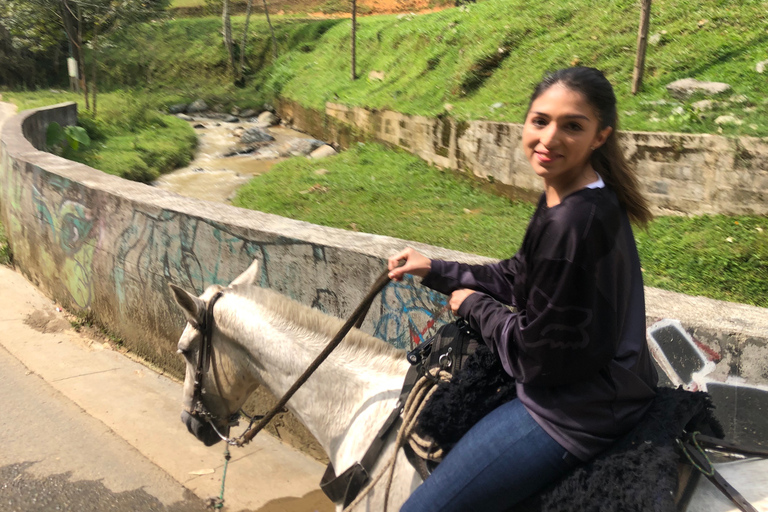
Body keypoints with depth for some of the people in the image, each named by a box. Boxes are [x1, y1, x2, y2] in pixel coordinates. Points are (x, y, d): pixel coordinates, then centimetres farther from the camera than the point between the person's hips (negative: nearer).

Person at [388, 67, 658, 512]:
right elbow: (519, 278, 13)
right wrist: (435, 271, 13)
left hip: (576, 416, -10)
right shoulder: (572, 196, 1)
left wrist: (473, 305, -7)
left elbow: (537, 354, -23)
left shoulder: (575, 222, -30)